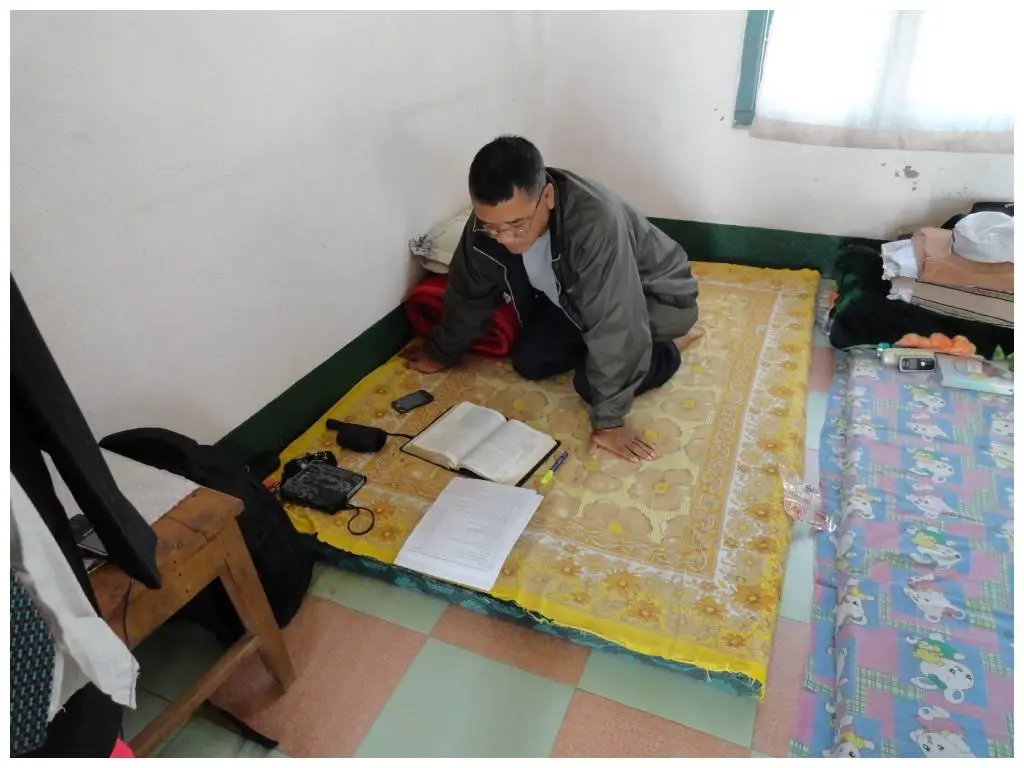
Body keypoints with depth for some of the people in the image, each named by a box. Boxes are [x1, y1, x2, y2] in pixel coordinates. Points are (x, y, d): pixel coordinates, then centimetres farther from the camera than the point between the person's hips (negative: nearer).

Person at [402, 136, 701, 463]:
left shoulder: (594, 223, -43)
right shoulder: (489, 222, -22)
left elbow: (613, 324, -39)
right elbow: (468, 293, -5)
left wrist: (608, 420, -34)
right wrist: (441, 353, 9)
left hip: (654, 292, -6)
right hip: (575, 294, 6)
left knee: (592, 381, -21)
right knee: (529, 361, -3)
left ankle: (670, 342, 5)